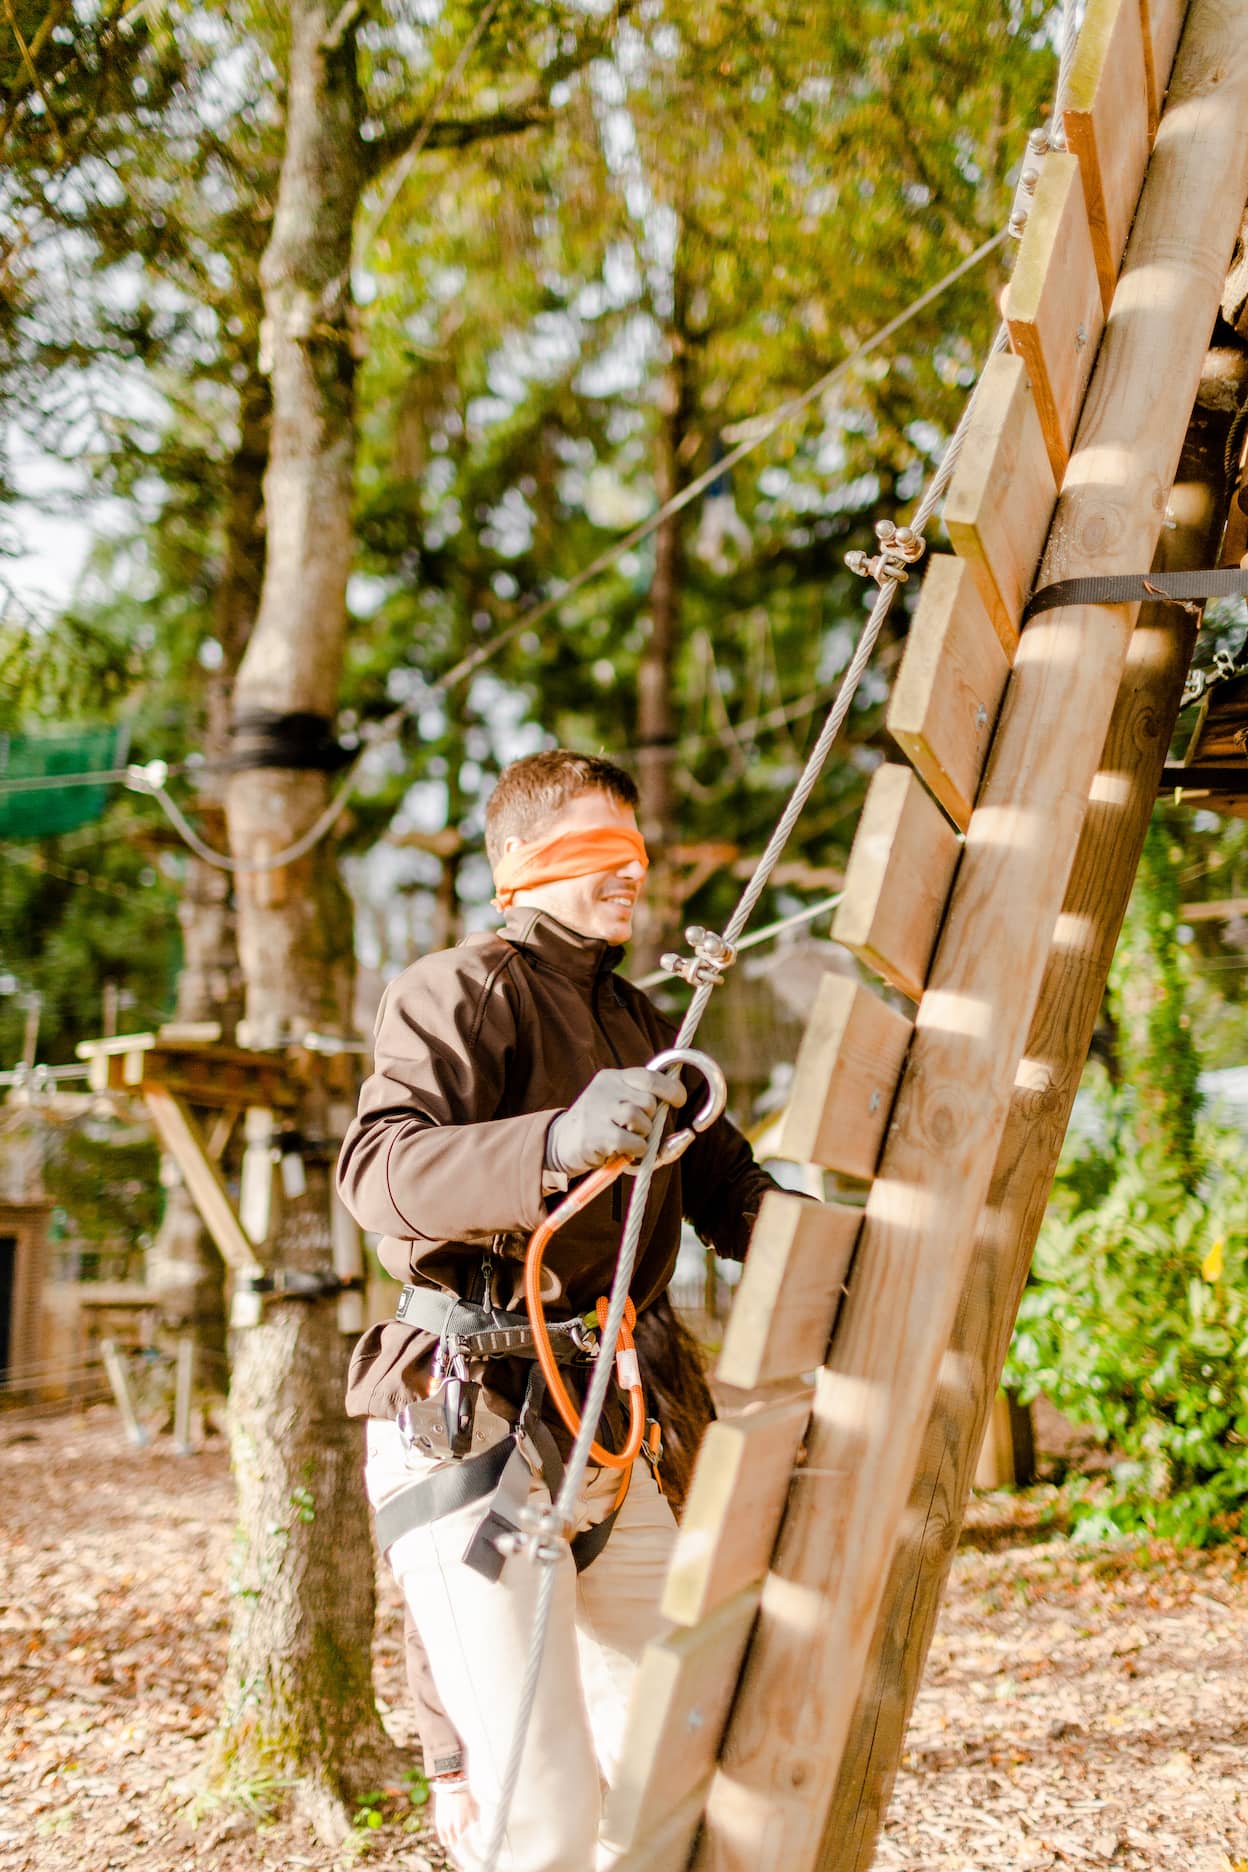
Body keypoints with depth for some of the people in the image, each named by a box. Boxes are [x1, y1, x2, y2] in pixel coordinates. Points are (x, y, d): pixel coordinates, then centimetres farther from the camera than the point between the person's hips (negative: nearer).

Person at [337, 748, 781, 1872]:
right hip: (471, 1425, -8)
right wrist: (558, 1144, -38)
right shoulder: (461, 991, -5)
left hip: (607, 1431, 8)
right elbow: (379, 1170, -22)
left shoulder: (638, 1023, 22)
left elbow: (728, 1188, 18)